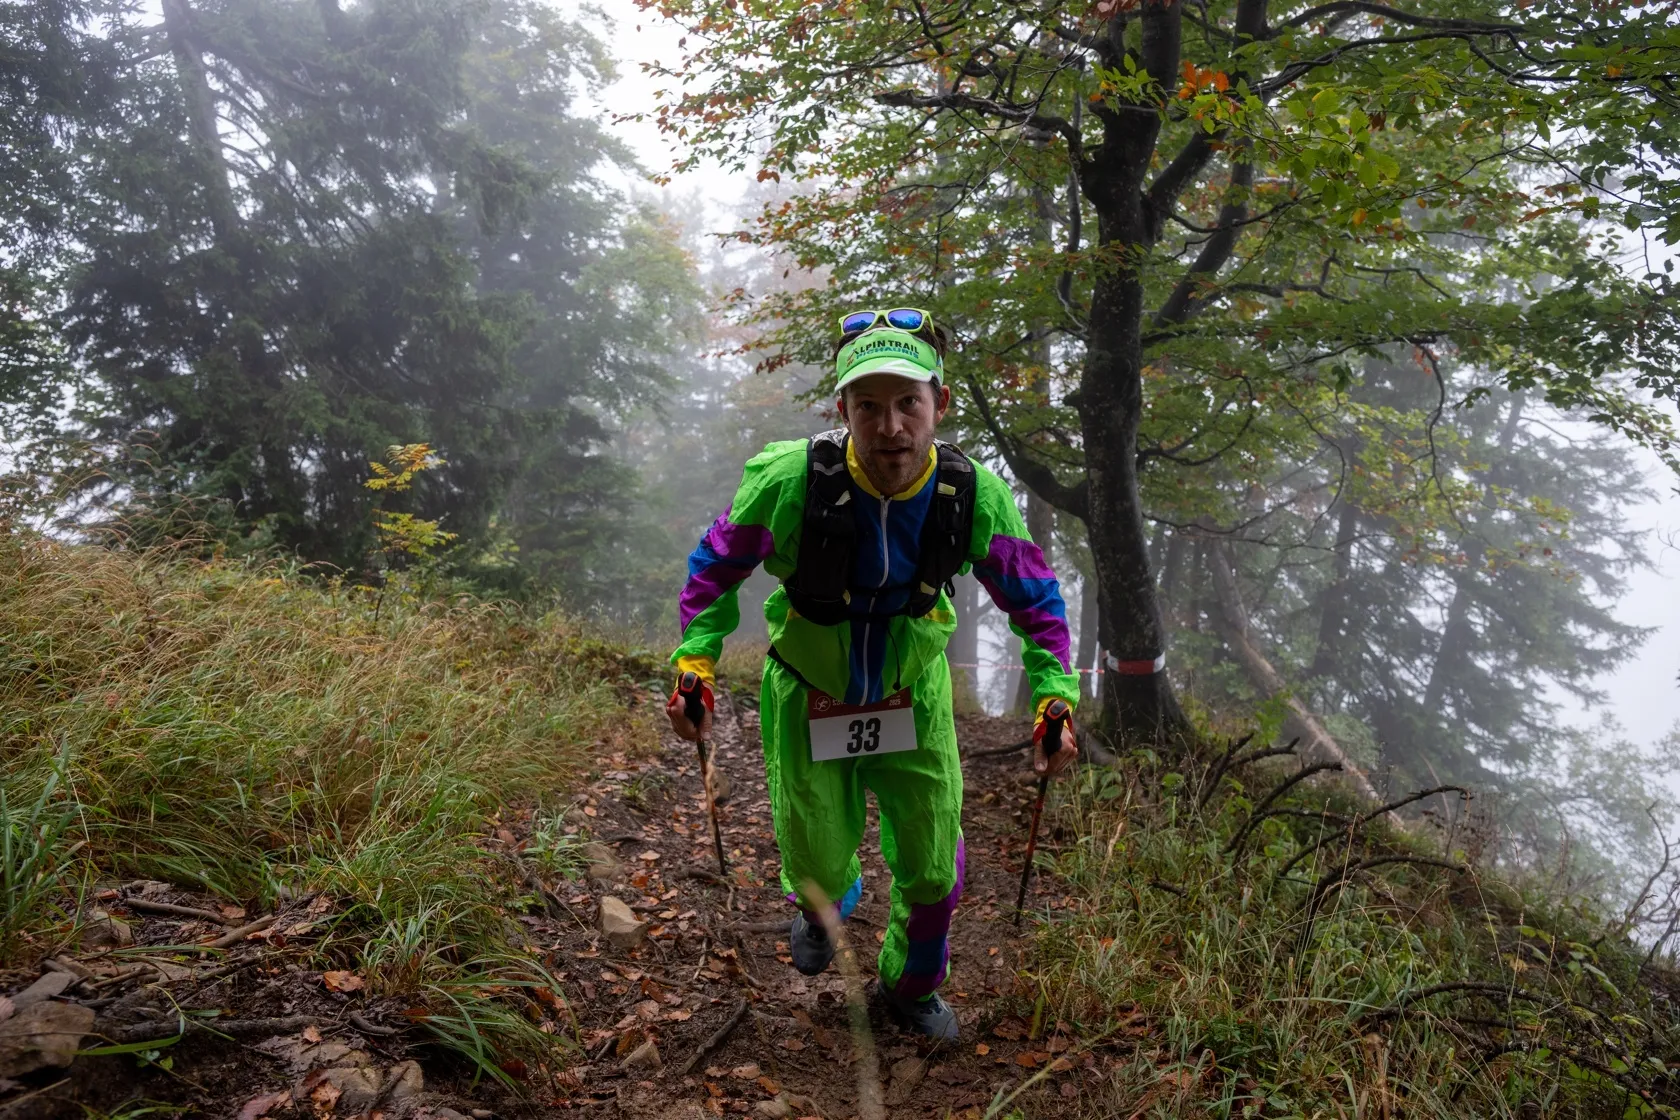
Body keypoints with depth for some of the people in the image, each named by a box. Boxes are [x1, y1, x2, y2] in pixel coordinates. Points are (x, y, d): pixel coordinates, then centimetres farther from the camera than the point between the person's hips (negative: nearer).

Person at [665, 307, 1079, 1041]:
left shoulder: (974, 496, -23)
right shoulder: (790, 479, -29)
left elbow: (1034, 599, -6)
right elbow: (718, 565, -10)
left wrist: (1055, 693, -16)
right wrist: (695, 659, -18)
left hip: (913, 699, 2)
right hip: (807, 699, -1)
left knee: (933, 871, 9)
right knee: (818, 866, 12)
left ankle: (910, 987, 42)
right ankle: (823, 903, 54)